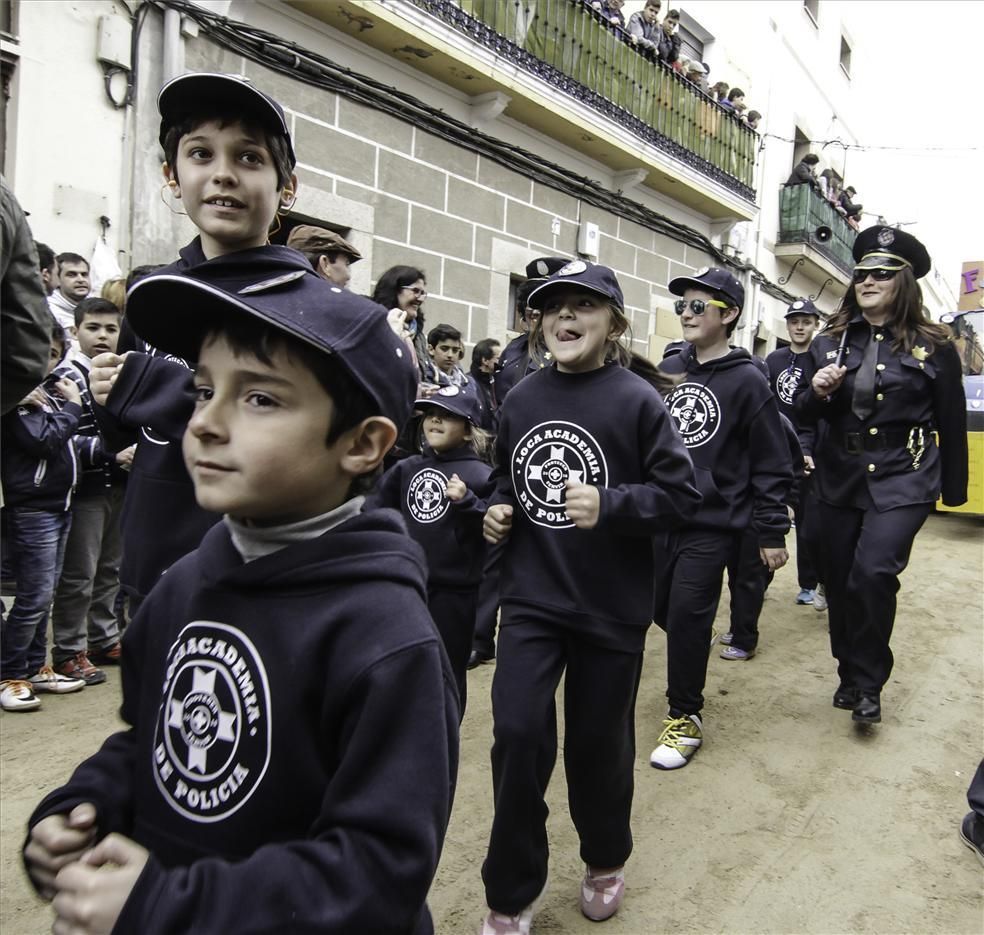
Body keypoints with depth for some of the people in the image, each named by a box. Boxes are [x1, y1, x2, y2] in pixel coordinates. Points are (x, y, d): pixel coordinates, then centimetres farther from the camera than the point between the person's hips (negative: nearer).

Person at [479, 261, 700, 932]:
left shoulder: (636, 399, -10)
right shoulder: (522, 398, 3)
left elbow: (681, 493, -10)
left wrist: (610, 505, -24)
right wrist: (501, 508, 0)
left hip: (611, 605, -2)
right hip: (532, 598, 3)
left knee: (598, 742, 12)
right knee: (517, 733, -5)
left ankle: (606, 861, 42)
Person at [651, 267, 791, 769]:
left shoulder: (746, 381, -7)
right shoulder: (668, 369, 7)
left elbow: (771, 464, -5)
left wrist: (772, 532, -5)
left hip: (712, 523, -5)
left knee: (686, 615, -5)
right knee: (661, 609, 12)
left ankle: (685, 717, 14)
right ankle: (690, 660, 44)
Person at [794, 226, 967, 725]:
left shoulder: (932, 346, -2)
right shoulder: (829, 342, 5)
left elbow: (951, 423, 3)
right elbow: (804, 413, 10)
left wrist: (954, 491, 6)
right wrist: (818, 392, -13)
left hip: (902, 481, -4)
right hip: (839, 478, 4)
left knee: (873, 573, -18)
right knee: (839, 581, 10)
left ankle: (869, 682, 4)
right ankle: (849, 673, 32)